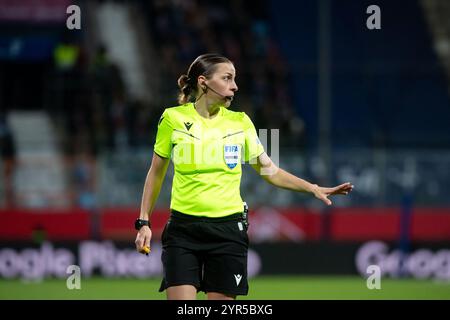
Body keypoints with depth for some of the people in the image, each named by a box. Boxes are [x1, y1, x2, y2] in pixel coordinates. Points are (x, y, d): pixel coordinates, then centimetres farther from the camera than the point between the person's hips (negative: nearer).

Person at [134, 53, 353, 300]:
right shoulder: (173, 118, 0)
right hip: (183, 230, -2)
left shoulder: (240, 122, 5)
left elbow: (270, 171, 10)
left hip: (228, 230, 2)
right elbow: (156, 173, 10)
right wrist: (144, 222, 5)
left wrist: (313, 188, -1)